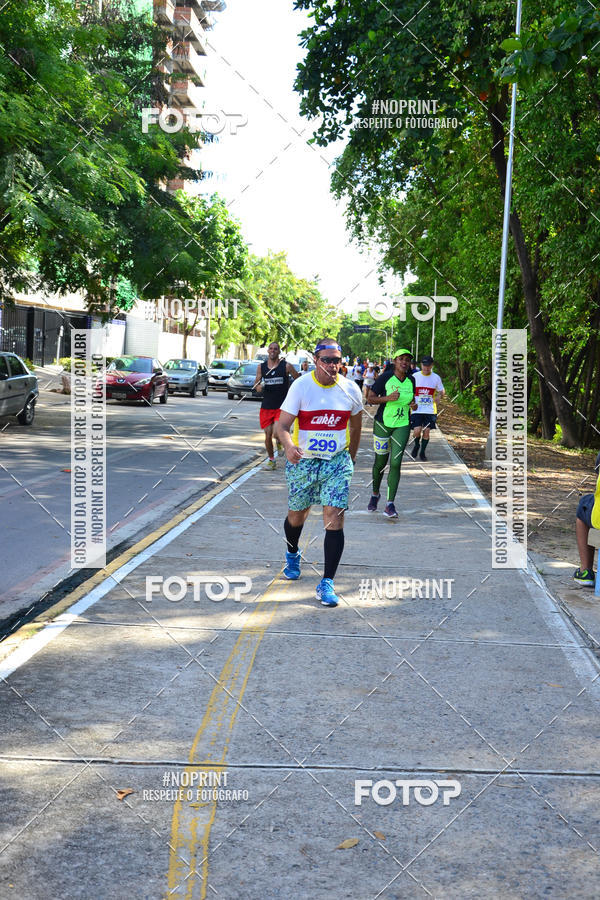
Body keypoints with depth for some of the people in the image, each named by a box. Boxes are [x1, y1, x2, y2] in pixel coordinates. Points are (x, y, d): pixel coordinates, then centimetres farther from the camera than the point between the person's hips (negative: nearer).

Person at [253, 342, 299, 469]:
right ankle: (271, 460, 24)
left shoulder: (286, 366, -4)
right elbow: (256, 384, 15)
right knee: (268, 435, 5)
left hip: (282, 406, -3)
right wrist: (259, 387, -9)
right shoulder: (261, 367, 6)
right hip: (266, 406, 3)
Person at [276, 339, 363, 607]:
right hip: (302, 461, 0)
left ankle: (327, 583, -7)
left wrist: (351, 457, 21)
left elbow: (355, 426, 14)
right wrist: (289, 446, -34)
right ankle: (292, 554, 49)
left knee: (335, 519, -12)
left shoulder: (350, 390, -2)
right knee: (297, 515, 16)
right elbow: (282, 425, -14)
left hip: (337, 462, 0)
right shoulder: (301, 386, -10)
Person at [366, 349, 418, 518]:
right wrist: (388, 398, -22)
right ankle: (375, 494, 37)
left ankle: (390, 504, -10)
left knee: (395, 463, -11)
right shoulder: (385, 377, -9)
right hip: (383, 423, -2)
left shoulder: (411, 380, 4)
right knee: (380, 463, 9)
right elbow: (370, 398, -7)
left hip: (402, 426, 2)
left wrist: (413, 404, -2)